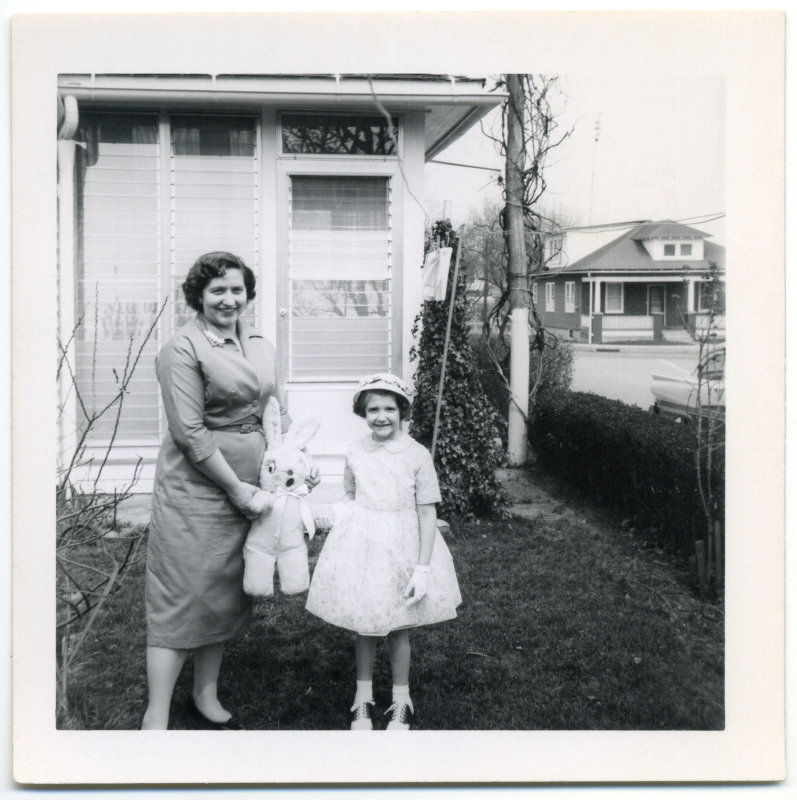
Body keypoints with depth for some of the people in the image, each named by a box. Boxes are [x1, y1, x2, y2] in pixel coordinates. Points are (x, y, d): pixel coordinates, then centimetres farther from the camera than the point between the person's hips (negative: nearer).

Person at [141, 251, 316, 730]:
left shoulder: (260, 347, 11)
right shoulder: (183, 349, -12)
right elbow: (190, 432, -17)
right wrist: (236, 488, -16)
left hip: (247, 489, 7)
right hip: (196, 488, -7)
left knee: (227, 593, 15)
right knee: (183, 596, -3)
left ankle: (206, 697, 32)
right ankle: (156, 719, 8)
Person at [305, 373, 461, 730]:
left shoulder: (417, 455, -10)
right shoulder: (355, 452, 0)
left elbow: (427, 515, -8)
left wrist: (422, 569, -11)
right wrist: (331, 515, -1)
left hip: (401, 550, -2)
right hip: (361, 546, 2)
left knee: (398, 630, 10)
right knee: (364, 627, 12)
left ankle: (401, 700, 30)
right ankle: (363, 698, 30)